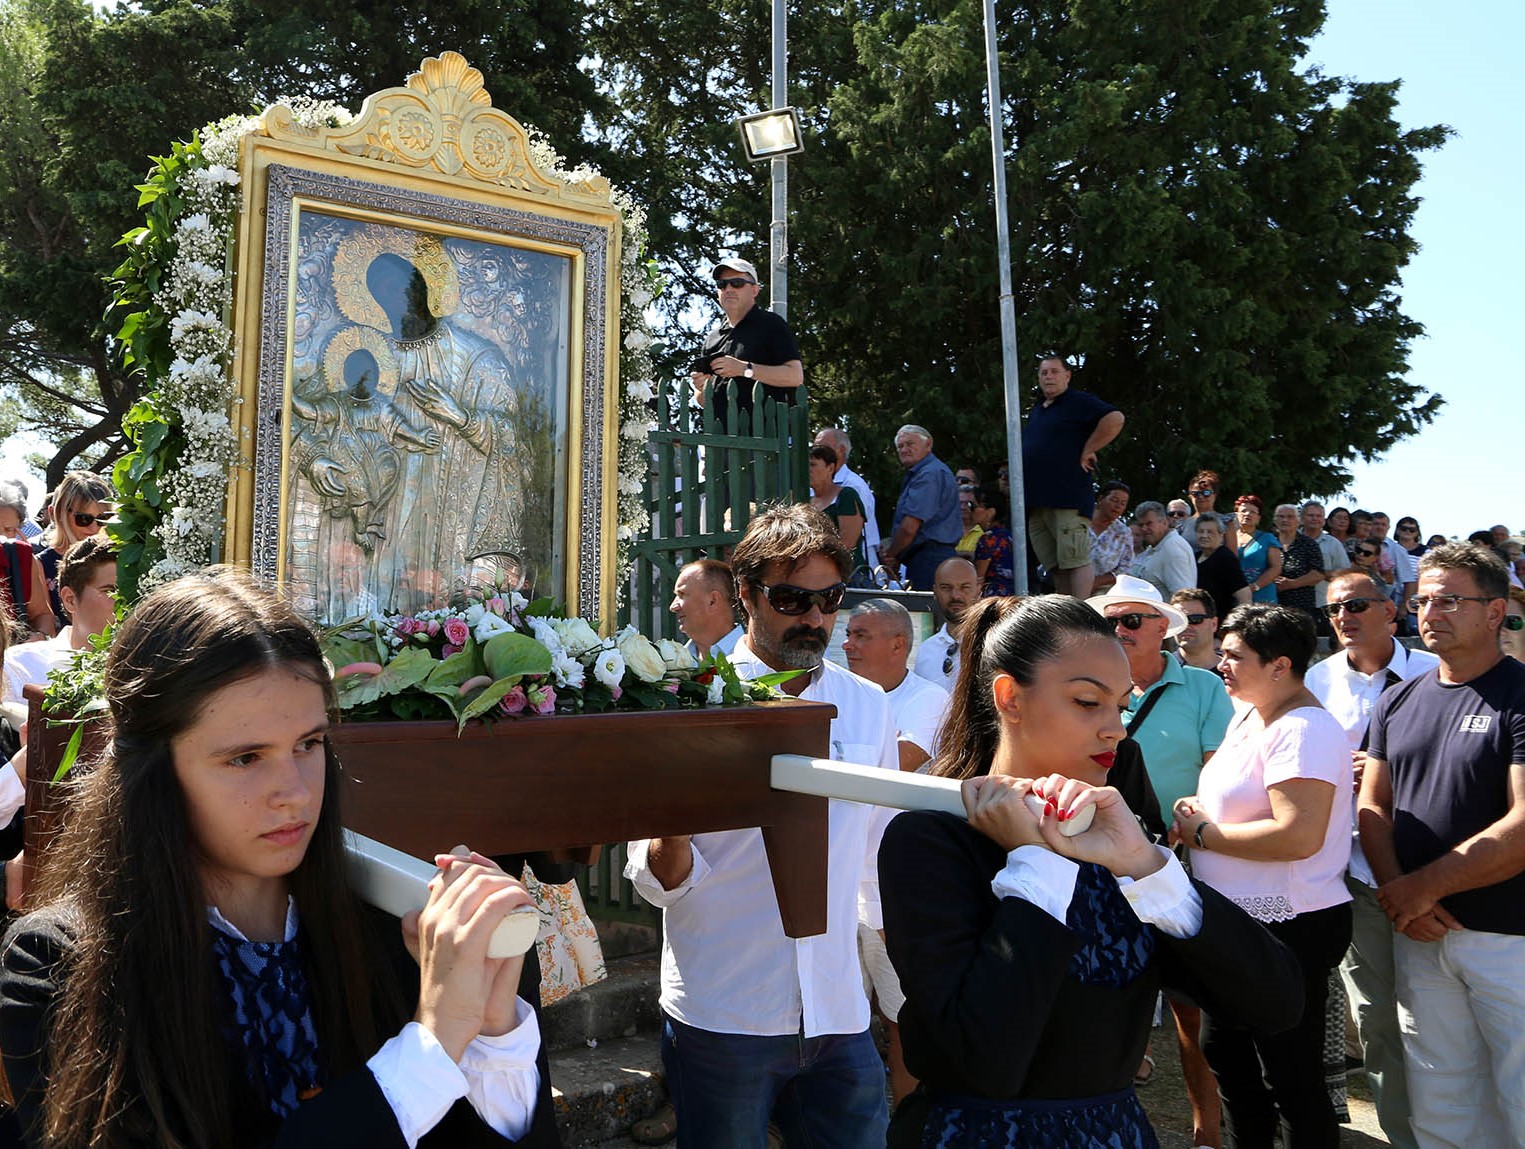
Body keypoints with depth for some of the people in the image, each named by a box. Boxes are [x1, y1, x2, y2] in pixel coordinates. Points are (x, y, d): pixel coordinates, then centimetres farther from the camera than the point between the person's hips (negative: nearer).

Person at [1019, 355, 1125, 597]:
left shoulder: (1078, 402, -1)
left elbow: (1115, 419, -16)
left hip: (1067, 498, -8)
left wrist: (1087, 451, -12)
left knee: (1076, 560, -11)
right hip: (1036, 502, 8)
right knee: (1056, 567, 9)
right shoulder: (1035, 413, 24)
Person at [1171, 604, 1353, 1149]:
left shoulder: (1302, 730, -21)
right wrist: (1198, 810, 0)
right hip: (1238, 921, 10)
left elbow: (1299, 835, -31)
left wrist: (1204, 833, -20)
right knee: (1225, 1053, 23)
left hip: (1289, 927, -10)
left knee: (1290, 1078, 5)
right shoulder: (1248, 716, 10)